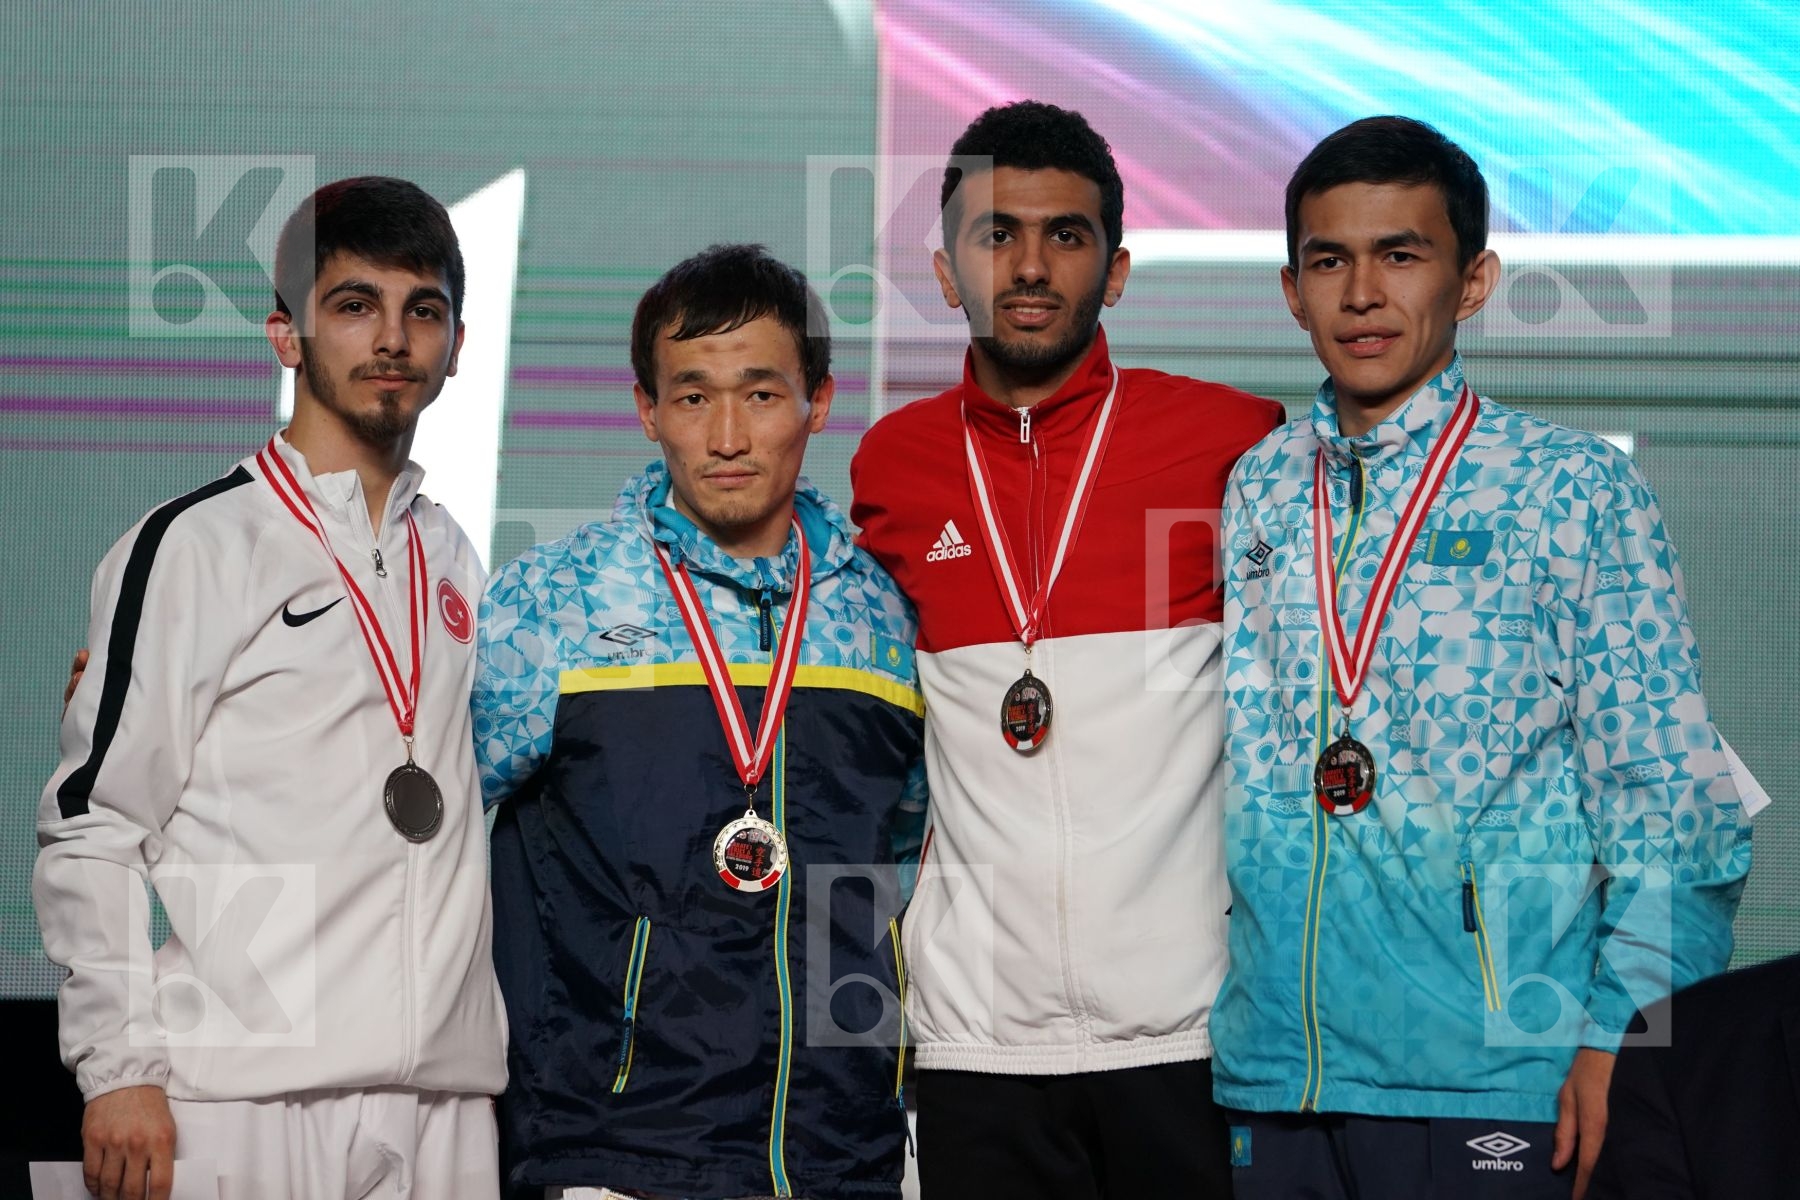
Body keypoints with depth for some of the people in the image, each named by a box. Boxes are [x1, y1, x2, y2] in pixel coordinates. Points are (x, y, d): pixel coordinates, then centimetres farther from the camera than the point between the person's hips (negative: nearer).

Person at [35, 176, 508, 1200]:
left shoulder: (454, 562, 17)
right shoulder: (193, 546, -1)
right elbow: (91, 827, -4)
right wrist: (121, 1070, -10)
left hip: (445, 1092, 5)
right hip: (245, 1096, -5)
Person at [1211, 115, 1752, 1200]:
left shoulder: (1574, 490, 0)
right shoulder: (1251, 497, 11)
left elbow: (1668, 796, -3)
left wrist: (1623, 1038, -12)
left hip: (1496, 1079, -3)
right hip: (1269, 1073, 3)